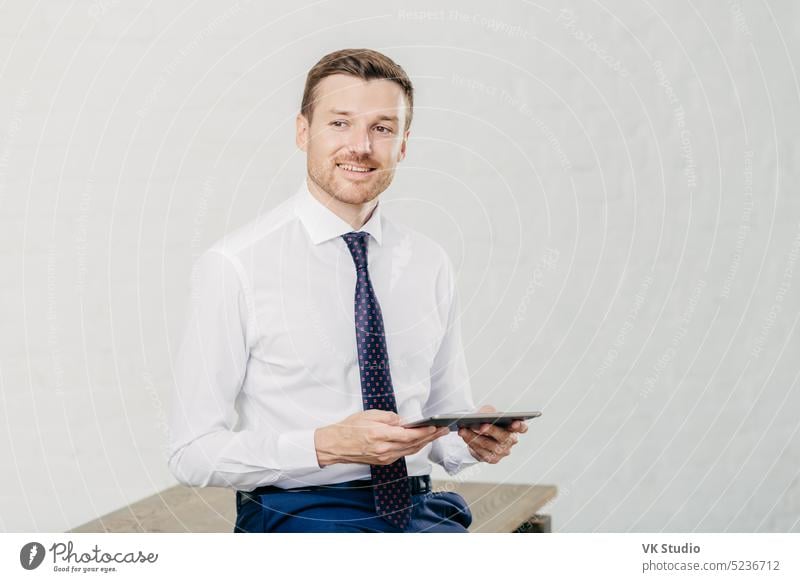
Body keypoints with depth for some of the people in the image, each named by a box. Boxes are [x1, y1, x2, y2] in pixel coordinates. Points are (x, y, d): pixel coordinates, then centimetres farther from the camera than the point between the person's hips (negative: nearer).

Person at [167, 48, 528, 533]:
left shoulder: (431, 265, 9)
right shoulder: (236, 266, -7)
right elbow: (193, 453, -7)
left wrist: (477, 437, -5)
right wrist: (328, 445, -20)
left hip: (416, 511, 5)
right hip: (295, 513, -5)